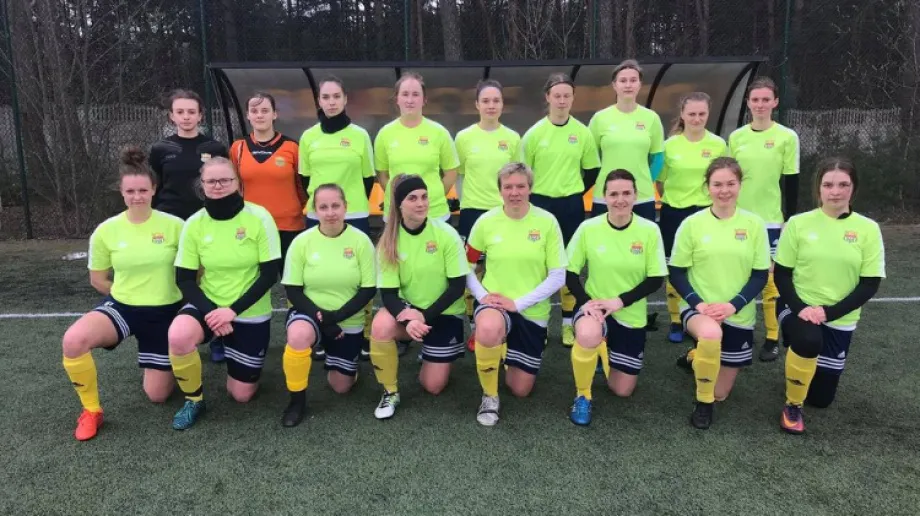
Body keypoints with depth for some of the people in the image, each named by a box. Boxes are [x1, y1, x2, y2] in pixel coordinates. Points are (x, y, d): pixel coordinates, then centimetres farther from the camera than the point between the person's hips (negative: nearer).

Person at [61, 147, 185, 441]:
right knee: (73, 340, -32)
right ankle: (91, 410, -7)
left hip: (165, 313, -1)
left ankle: (160, 361, 40)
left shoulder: (173, 226, -11)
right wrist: (128, 294, 1)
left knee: (157, 396, 3)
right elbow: (97, 279, 7)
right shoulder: (106, 231, -6)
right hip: (122, 306, 1)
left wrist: (180, 293, -1)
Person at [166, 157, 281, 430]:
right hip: (208, 306, 1)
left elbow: (270, 275, -14)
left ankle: (228, 347, 39)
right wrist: (210, 310, -21)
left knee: (241, 394, 5)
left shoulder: (259, 217, -15)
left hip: (251, 314, -1)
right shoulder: (194, 223, -8)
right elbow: (184, 279, -4)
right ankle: (193, 400, -5)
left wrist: (233, 310, -21)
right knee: (178, 335, -34)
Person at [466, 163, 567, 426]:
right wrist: (482, 295, -13)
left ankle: (508, 351, 44)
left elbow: (558, 277, -10)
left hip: (532, 311, 1)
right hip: (495, 303, -1)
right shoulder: (486, 222, -7)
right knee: (488, 329, -40)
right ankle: (490, 395, -13)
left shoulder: (547, 222, -10)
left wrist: (518, 303, -17)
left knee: (520, 389, 10)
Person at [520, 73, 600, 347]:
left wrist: (575, 192, 5)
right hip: (541, 203, -1)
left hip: (572, 205, 1)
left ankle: (568, 323, 18)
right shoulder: (535, 132, -5)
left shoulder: (582, 133, 0)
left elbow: (592, 171, 10)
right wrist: (537, 195, 1)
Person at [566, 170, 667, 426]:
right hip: (595, 307, -2)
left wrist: (620, 301, -19)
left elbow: (656, 279, -8)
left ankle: (606, 356, 44)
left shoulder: (650, 230, -11)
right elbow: (570, 272, -4)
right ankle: (583, 395, -11)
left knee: (622, 390, 9)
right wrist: (585, 301, -21)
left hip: (632, 316, 2)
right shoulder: (588, 228, -12)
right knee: (588, 336, -40)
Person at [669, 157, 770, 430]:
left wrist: (733, 305, -16)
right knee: (711, 333, -40)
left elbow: (760, 276, -2)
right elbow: (676, 273, -4)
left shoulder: (754, 224, -4)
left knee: (720, 393, 8)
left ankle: (697, 358, 43)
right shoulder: (692, 224, -7)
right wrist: (698, 303, -18)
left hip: (739, 316, 2)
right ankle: (702, 403, -14)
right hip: (699, 308, -2)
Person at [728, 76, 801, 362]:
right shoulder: (736, 137, 4)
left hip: (771, 220, -3)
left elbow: (791, 184, -2)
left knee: (770, 279, 3)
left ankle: (772, 338, 17)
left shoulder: (787, 137, -4)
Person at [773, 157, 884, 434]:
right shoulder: (798, 223, -8)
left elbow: (870, 284, -7)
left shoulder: (868, 229, -7)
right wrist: (800, 308, -21)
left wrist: (828, 312, -18)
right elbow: (781, 274, -4)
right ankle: (793, 406, -11)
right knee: (809, 340, -38)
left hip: (840, 320, 2)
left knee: (821, 397, 10)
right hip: (798, 308, -2)